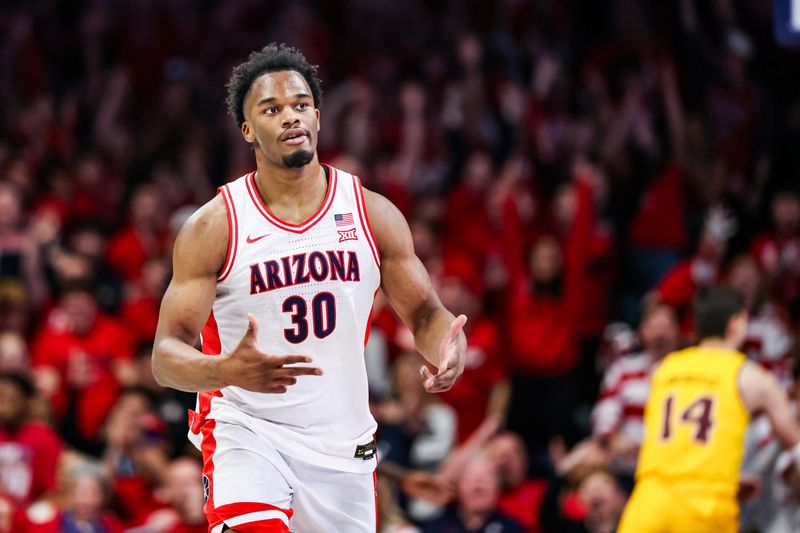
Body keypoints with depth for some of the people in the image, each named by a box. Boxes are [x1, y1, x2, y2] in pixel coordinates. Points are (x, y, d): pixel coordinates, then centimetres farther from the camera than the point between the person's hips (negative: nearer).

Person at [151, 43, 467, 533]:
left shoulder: (374, 215, 2)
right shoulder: (212, 228, -7)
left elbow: (425, 314, 8)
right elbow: (167, 354, -10)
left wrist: (448, 350, -18)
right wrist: (225, 371, -33)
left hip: (342, 442, 4)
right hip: (247, 432, -4)